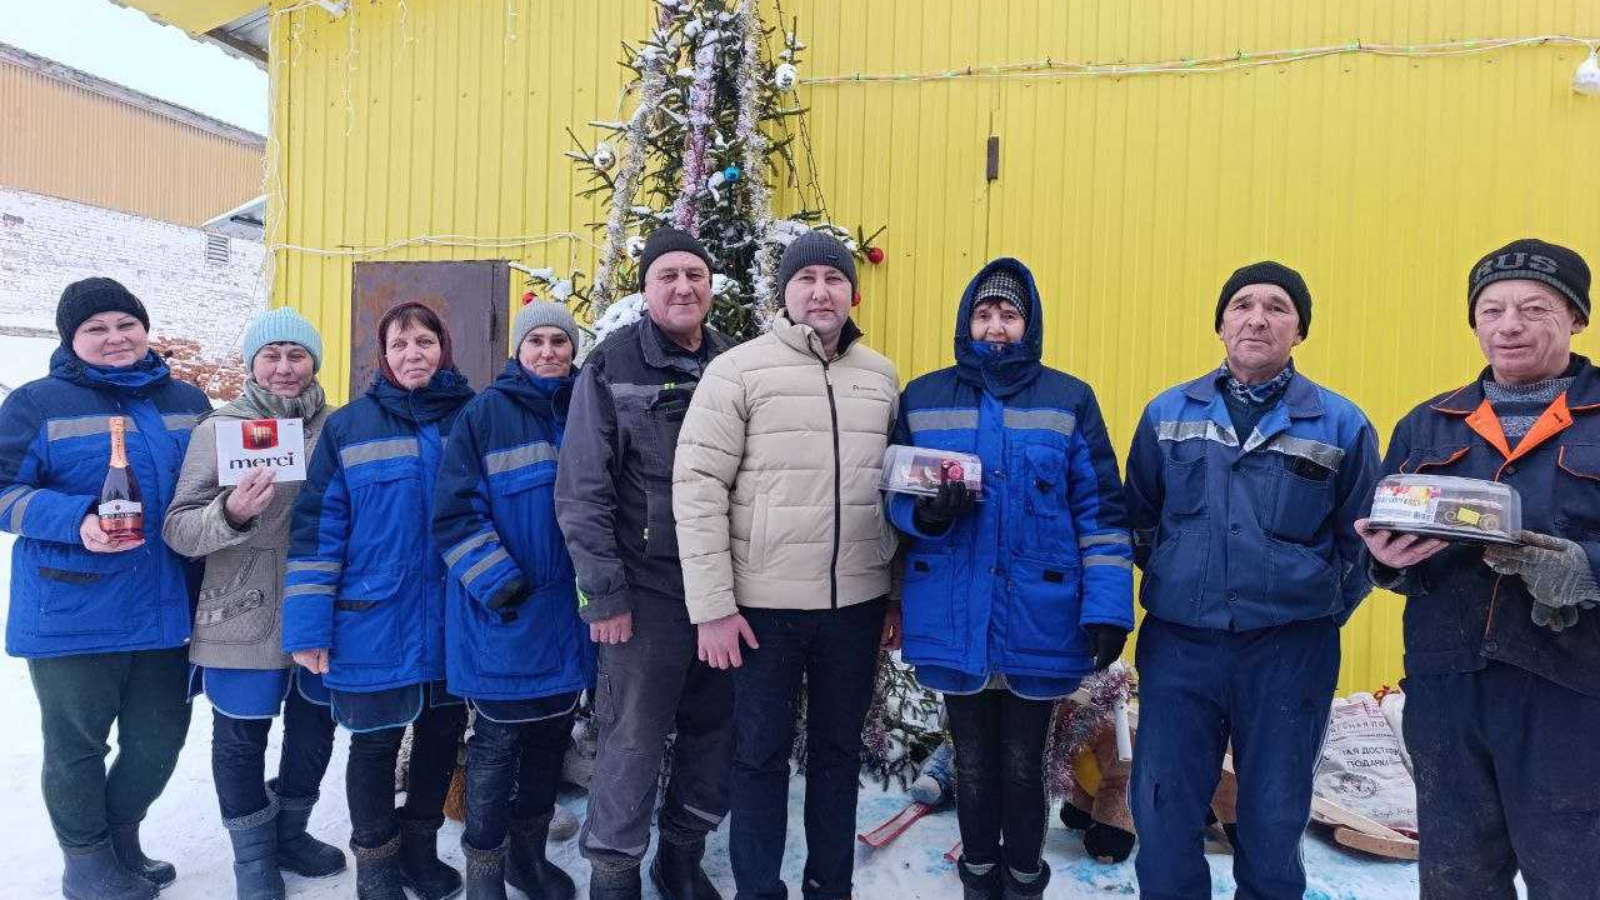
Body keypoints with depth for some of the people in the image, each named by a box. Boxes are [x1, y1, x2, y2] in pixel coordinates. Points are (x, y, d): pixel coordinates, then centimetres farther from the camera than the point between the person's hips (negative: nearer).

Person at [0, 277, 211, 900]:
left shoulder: (187, 402, 9)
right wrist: (76, 521, -24)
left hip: (164, 611, 4)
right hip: (73, 614, -4)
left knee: (160, 739, 14)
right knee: (77, 746, 11)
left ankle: (121, 839, 39)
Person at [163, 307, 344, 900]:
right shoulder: (218, 430, -5)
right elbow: (178, 530, -9)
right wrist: (231, 512, -29)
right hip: (245, 620, -3)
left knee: (315, 728, 17)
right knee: (242, 738, 11)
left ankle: (290, 830, 41)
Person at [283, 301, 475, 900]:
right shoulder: (348, 426, -2)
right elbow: (317, 528, -5)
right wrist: (308, 625, -9)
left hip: (453, 618, 3)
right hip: (374, 621, -2)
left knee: (444, 728, 14)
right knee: (376, 740, 10)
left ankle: (421, 847, 36)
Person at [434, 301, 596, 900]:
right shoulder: (486, 412, -6)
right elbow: (455, 511, -10)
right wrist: (498, 582, -17)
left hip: (567, 607, 5)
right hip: (503, 610, -4)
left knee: (552, 733, 15)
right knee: (498, 741, 5)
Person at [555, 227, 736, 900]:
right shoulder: (612, 367, -4)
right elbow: (581, 491, -7)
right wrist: (603, 592, -11)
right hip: (648, 589, -4)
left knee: (715, 730, 14)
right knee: (633, 738, 3)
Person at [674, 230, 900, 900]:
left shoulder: (882, 376, 8)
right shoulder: (739, 370, -6)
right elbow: (698, 487, -10)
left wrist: (897, 593, 11)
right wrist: (713, 605, -14)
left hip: (857, 601, 4)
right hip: (764, 602, -4)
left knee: (839, 750, 17)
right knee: (761, 753, 10)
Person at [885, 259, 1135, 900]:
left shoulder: (1070, 399, 0)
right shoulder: (922, 398, 4)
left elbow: (1101, 510, -2)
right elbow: (893, 495, 7)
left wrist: (1108, 605, -10)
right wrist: (926, 512, -16)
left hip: (1038, 622, -1)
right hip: (954, 621, 2)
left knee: (1023, 765, 12)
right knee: (973, 764, 16)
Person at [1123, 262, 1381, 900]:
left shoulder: (1341, 424, 0)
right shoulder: (1168, 414, 5)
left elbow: (1363, 540, 6)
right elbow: (1139, 517, 14)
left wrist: (1321, 612, 3)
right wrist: (1169, 584, 9)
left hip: (1290, 653, -1)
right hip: (1177, 645, 1)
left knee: (1273, 822, 14)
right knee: (1162, 816, 8)